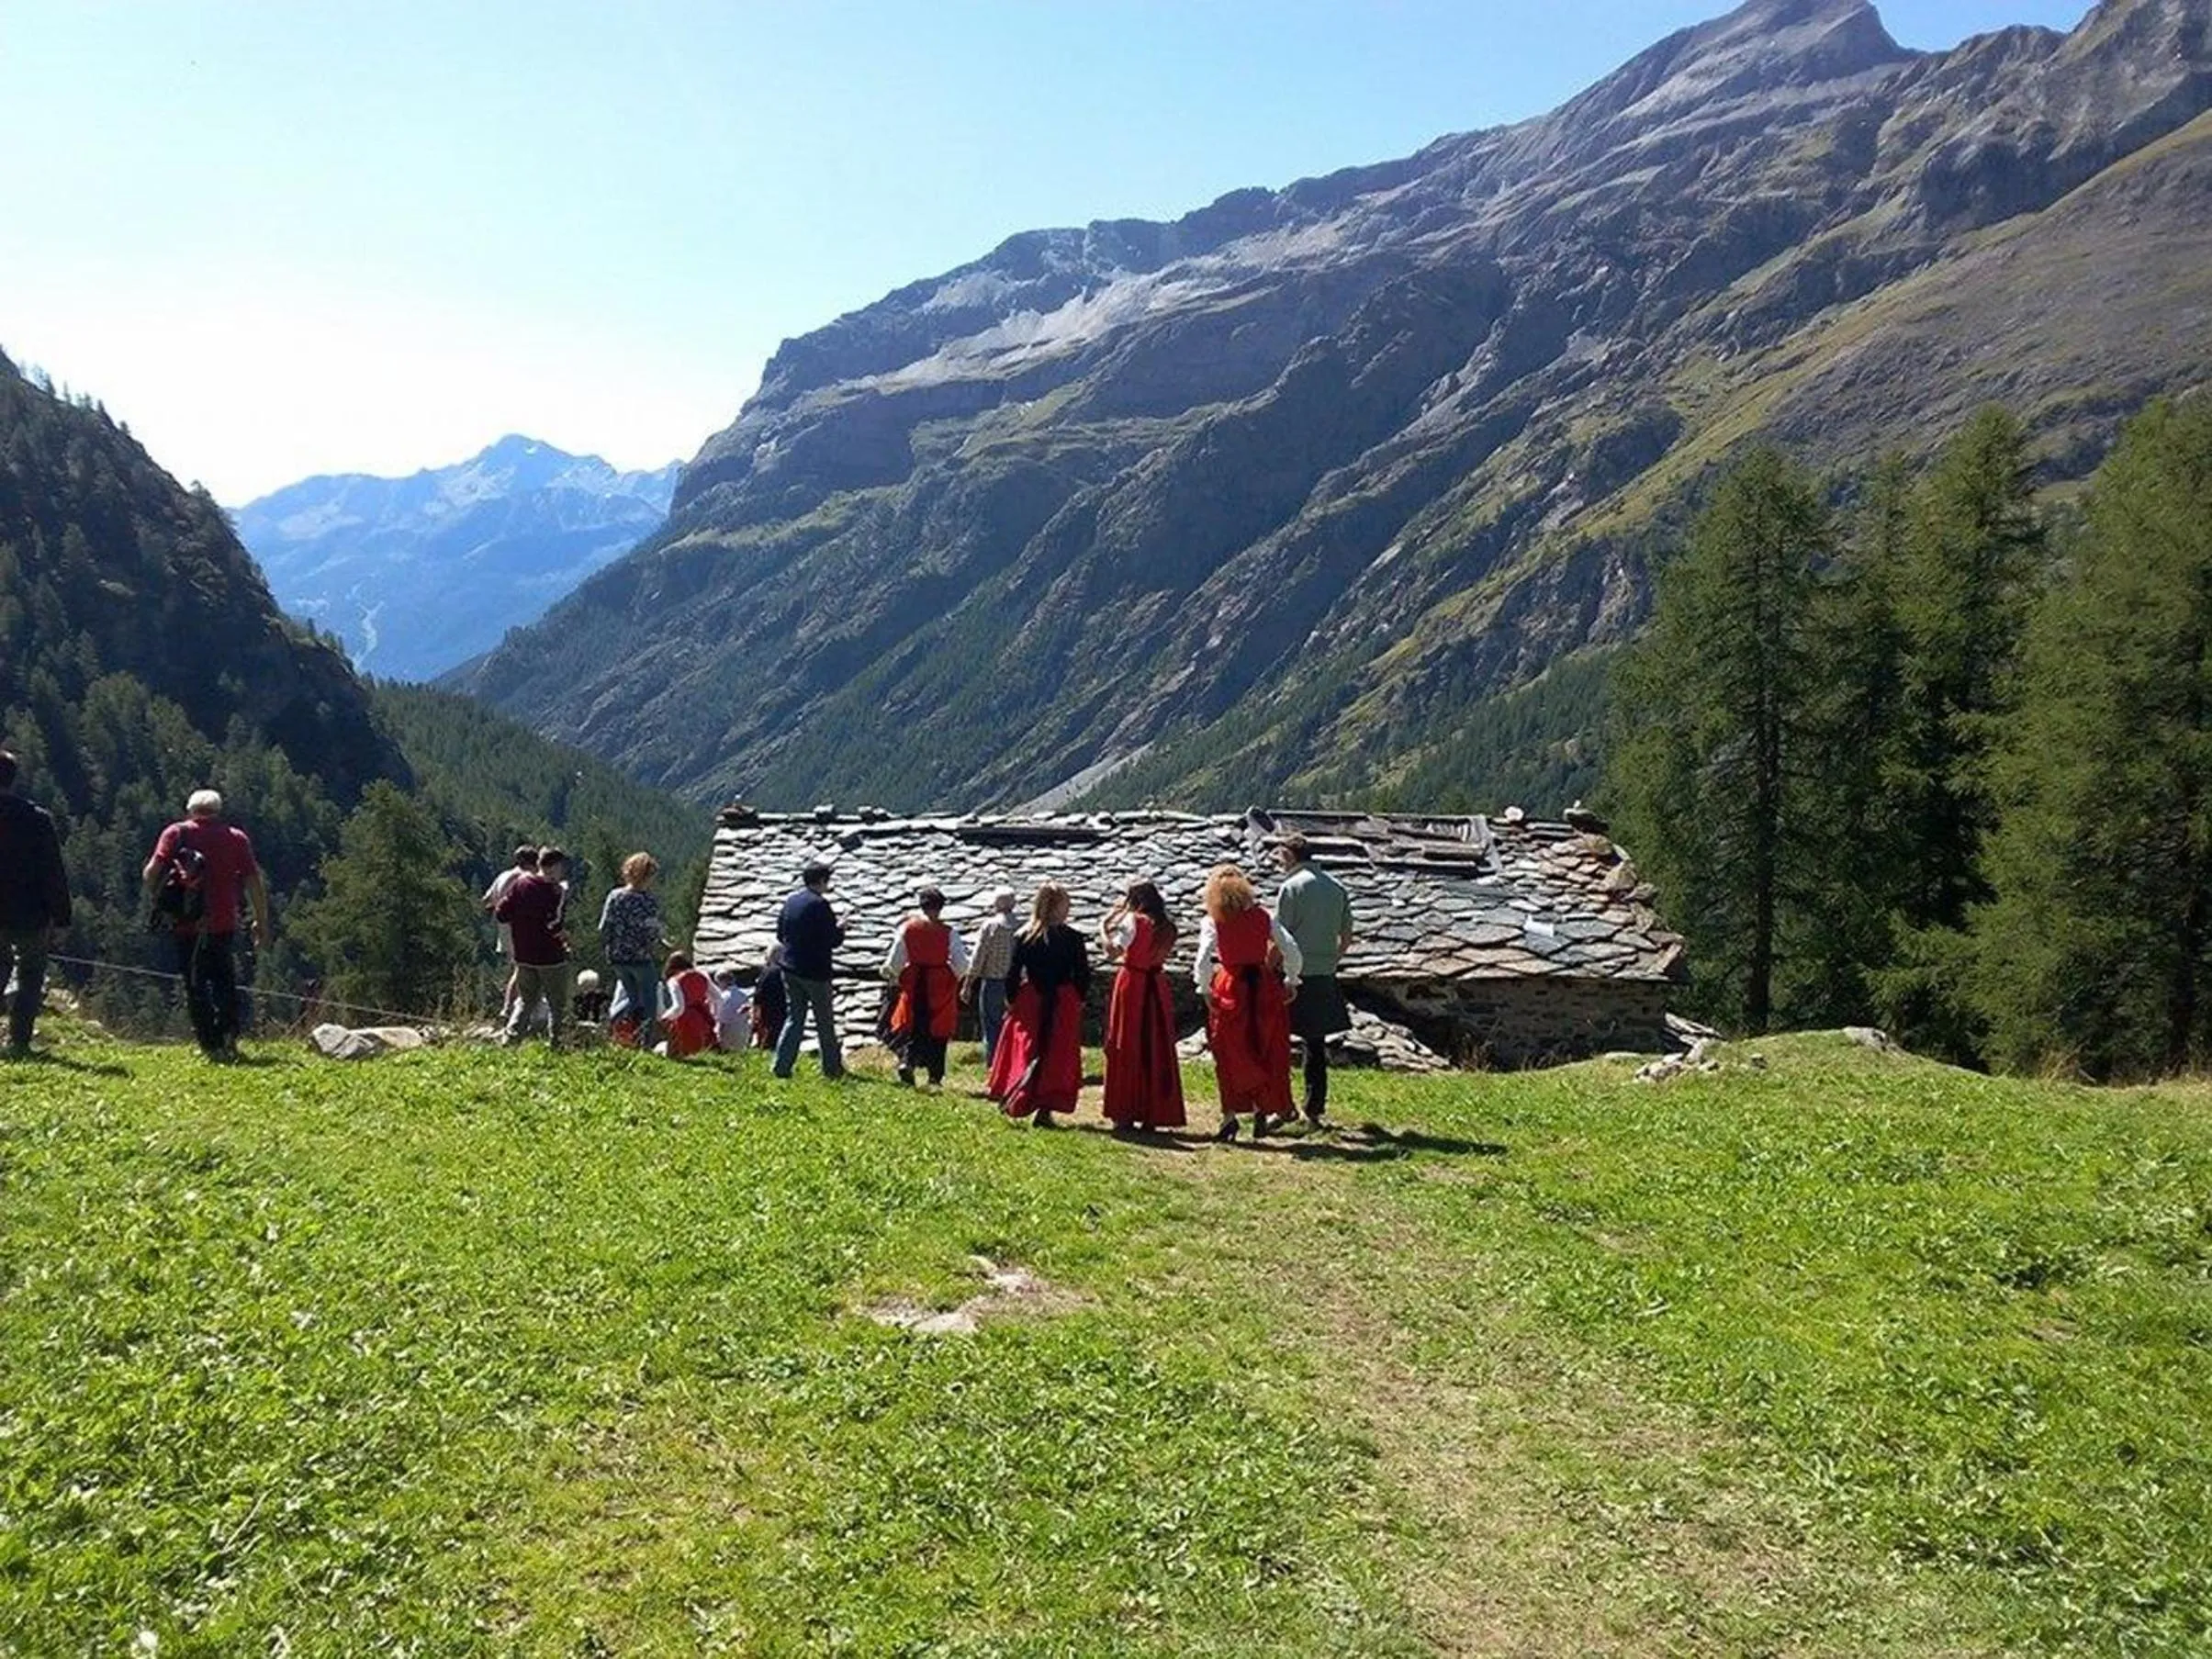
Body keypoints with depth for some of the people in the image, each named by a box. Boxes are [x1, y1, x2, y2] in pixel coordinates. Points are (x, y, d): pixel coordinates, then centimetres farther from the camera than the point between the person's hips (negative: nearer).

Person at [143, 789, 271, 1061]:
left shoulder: (176, 833, 4)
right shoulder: (237, 838, 6)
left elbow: (151, 872, -7)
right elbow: (254, 882, 1)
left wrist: (156, 900, 10)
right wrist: (261, 921, 7)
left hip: (185, 925, -1)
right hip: (223, 924, 1)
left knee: (195, 984, 7)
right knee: (224, 980, 16)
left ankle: (211, 1044, 3)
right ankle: (229, 1035, -1)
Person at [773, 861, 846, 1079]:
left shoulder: (790, 901, 6)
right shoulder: (820, 905, -16)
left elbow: (780, 935, 14)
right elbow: (833, 939, -16)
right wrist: (842, 929, 4)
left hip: (790, 969, 6)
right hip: (815, 972, -6)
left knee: (795, 1017, 12)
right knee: (825, 1021, 7)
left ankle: (782, 1065, 3)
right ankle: (832, 1067, 14)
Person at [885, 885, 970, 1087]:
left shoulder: (907, 928, -6)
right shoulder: (948, 934, -10)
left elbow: (895, 960, -2)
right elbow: (962, 965, -9)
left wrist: (892, 974, 19)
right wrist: (954, 975, 12)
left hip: (914, 986, 1)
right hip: (940, 988, -1)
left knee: (911, 1027, 14)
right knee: (938, 1031, 12)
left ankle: (907, 1061, -10)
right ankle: (935, 1076, 14)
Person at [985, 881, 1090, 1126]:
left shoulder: (1024, 936, -4)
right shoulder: (1073, 938, -7)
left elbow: (1013, 973, -3)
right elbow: (1083, 974, -4)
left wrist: (1010, 1000, 7)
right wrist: (1079, 1000, 10)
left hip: (1030, 1001, 1)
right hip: (1063, 1004, -1)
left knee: (1025, 1052, 13)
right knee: (1057, 1057, 5)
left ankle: (1015, 1101, 10)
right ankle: (1045, 1110, 2)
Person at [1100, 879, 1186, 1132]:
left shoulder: (1133, 920, -9)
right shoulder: (1166, 926, 9)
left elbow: (1112, 952, -16)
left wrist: (1104, 928, -4)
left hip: (1132, 985, -6)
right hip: (1157, 987, 6)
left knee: (1127, 1050, 2)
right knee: (1157, 1050, 8)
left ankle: (1125, 1114, 1)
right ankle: (1152, 1115, 12)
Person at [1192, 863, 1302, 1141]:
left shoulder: (1213, 922, -6)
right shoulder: (1263, 917, 1)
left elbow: (1203, 961, -16)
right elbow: (1292, 952, -2)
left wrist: (1206, 991, -6)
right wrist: (1290, 982, 8)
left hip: (1230, 990, -2)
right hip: (1264, 986, 2)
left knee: (1230, 1055, 8)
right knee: (1267, 1052, 14)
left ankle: (1230, 1113, 4)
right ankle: (1262, 1110, 16)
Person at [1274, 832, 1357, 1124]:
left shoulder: (1293, 886, -10)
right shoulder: (1336, 886, 10)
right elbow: (1346, 938, 14)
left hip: (1295, 976, -7)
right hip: (1325, 979, 7)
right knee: (1316, 1045, 13)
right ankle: (1314, 1108, 16)